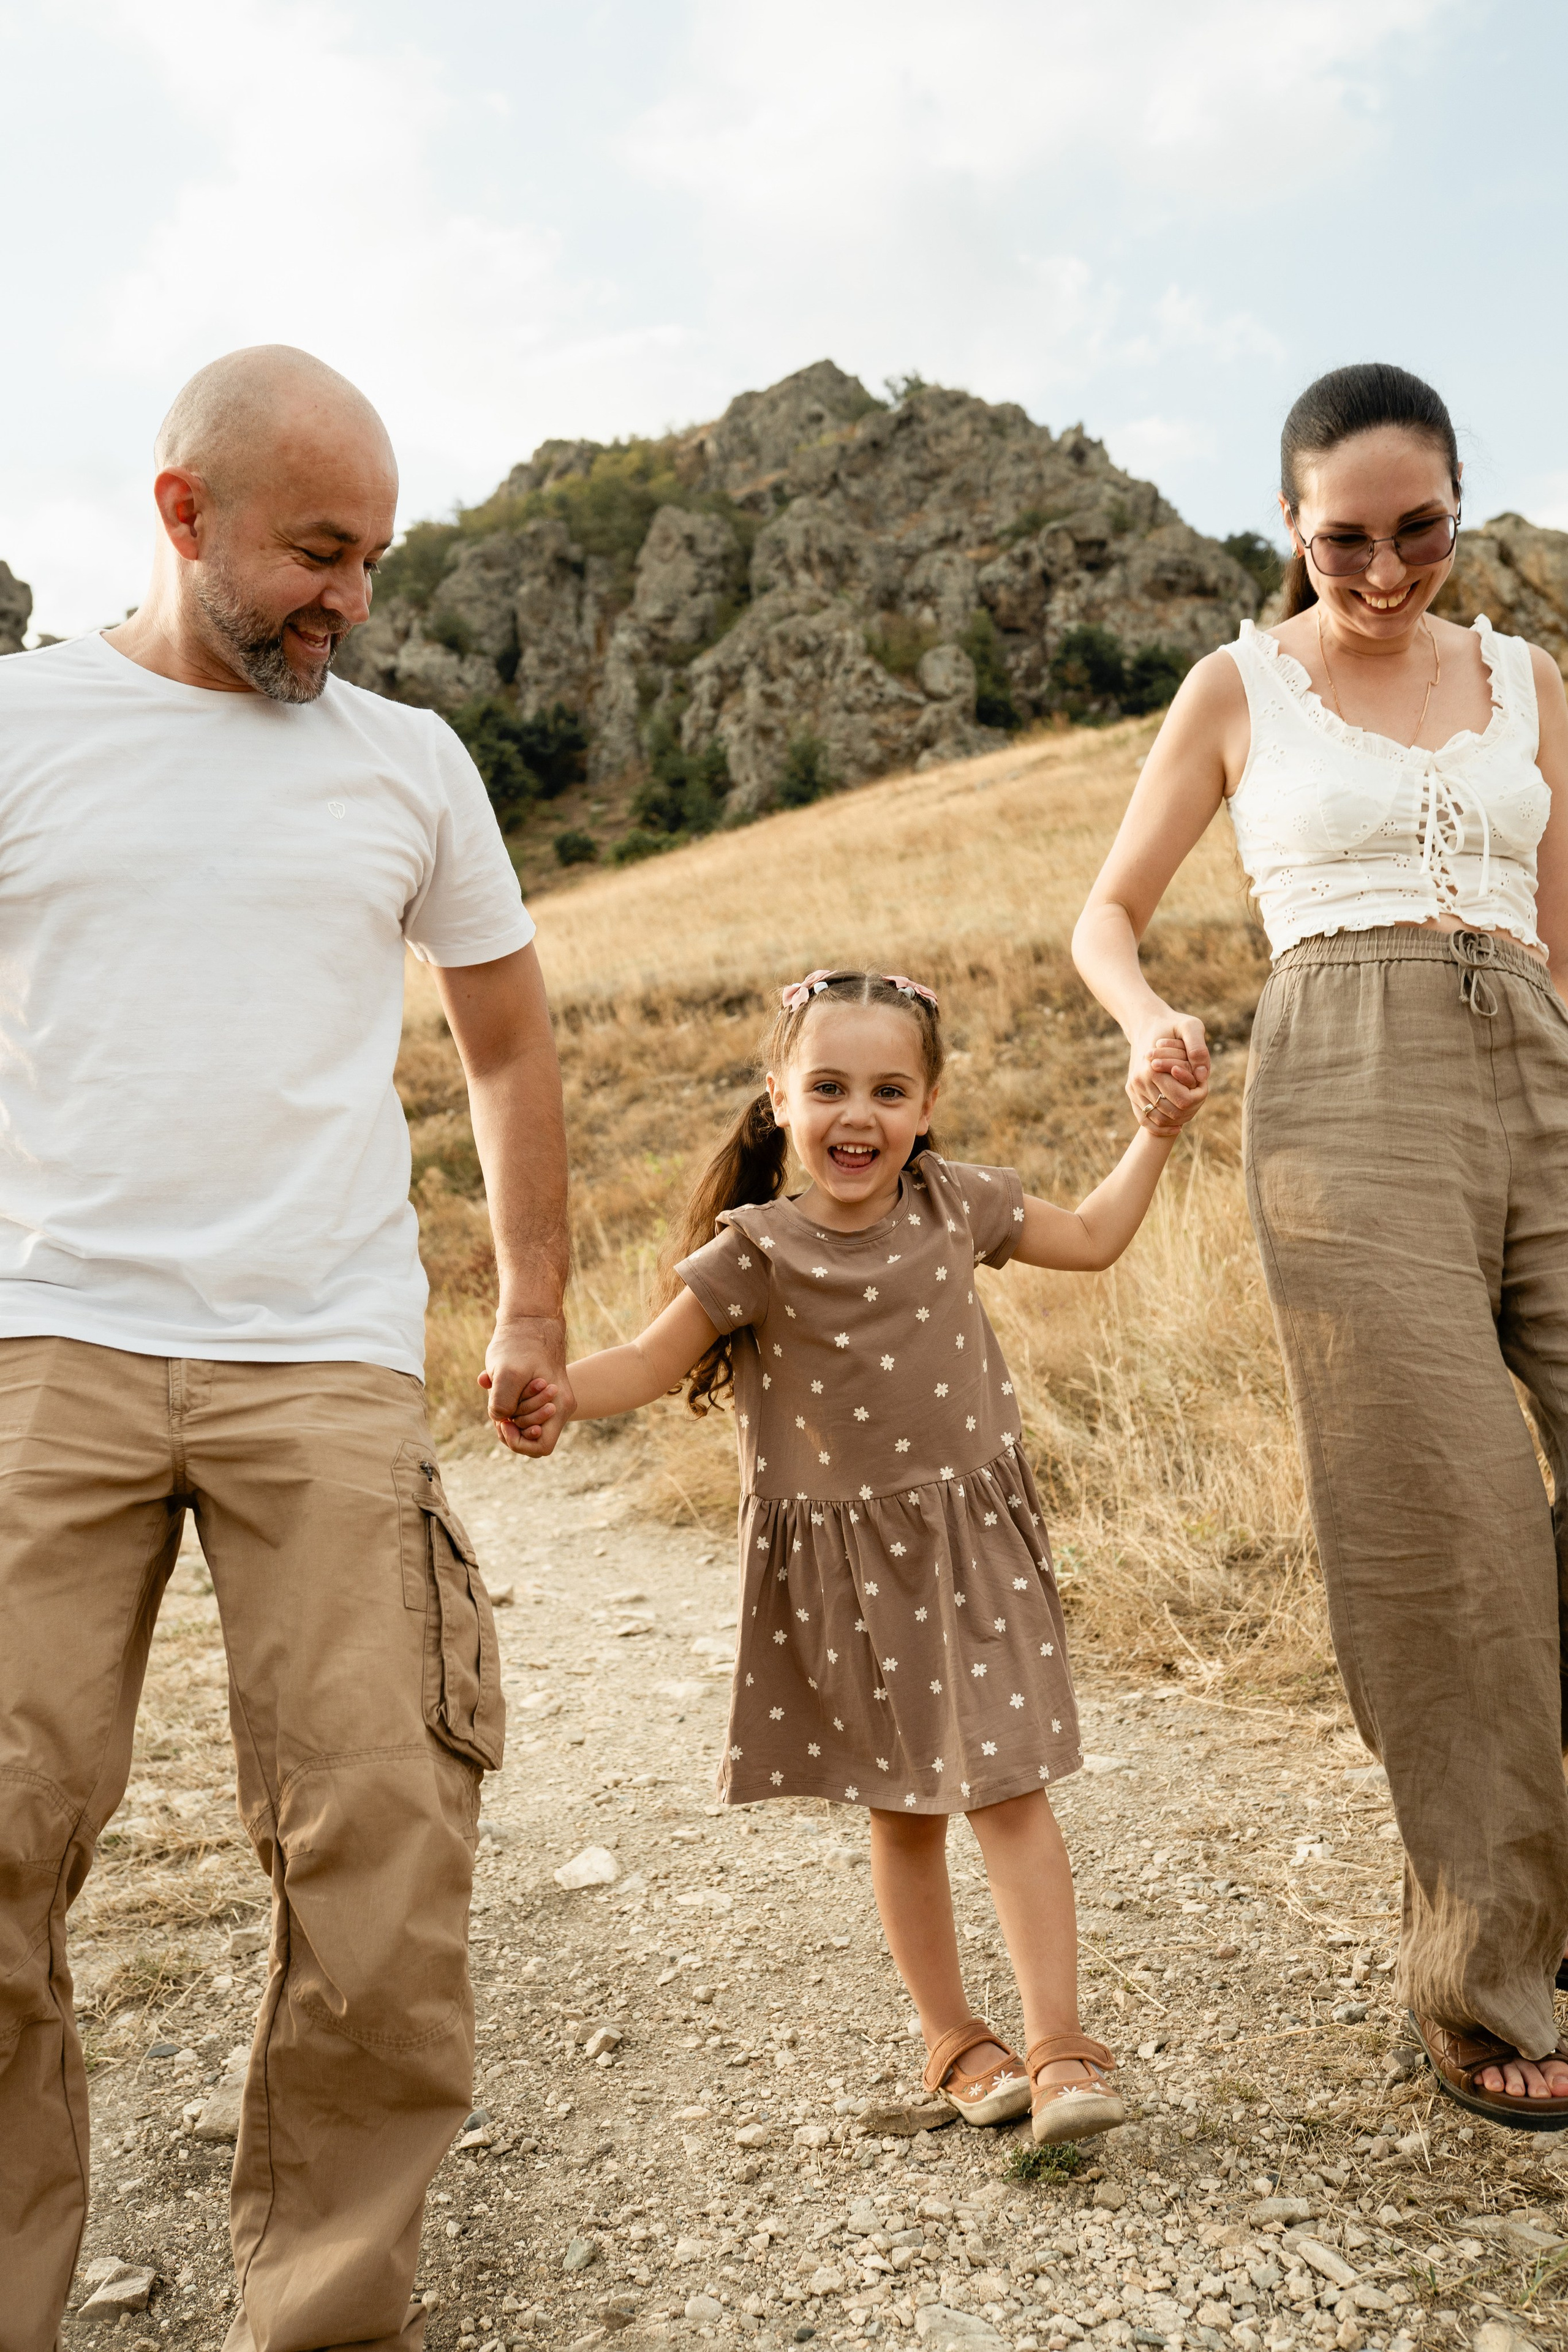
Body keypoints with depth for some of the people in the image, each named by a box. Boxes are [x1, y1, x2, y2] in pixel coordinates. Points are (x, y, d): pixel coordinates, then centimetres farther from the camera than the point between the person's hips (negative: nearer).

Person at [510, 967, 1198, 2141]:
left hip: (970, 1538, 1)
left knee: (1007, 1787, -4)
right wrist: (560, 1393, -28)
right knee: (902, 1811, 13)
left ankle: (1060, 2044, 9)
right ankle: (954, 2040, 31)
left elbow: (1093, 1239, 12)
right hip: (842, 1565, -1)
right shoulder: (757, 1251, -12)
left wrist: (1159, 1133, 7)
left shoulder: (952, 1204, -4)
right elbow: (654, 1360, -9)